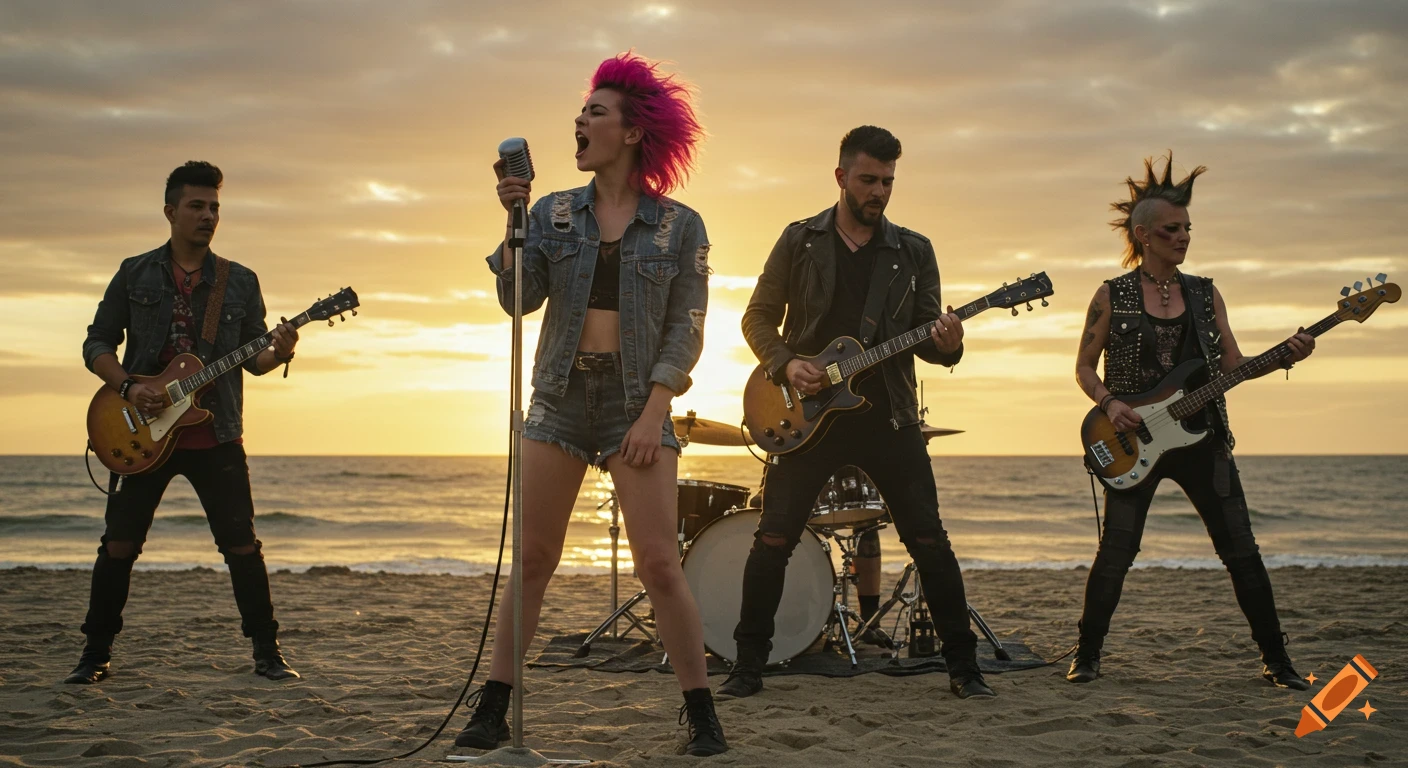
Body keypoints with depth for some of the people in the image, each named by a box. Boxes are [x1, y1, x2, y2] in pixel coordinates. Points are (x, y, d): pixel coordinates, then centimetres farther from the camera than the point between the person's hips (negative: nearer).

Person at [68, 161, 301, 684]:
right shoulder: (135, 274, 6)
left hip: (216, 436, 1)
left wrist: (278, 353, -12)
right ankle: (96, 653, 14)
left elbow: (252, 358, 10)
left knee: (242, 546, -3)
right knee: (119, 544, 1)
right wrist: (127, 385, -11)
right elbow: (97, 345, 7)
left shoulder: (240, 282, 9)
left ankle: (267, 651, 7)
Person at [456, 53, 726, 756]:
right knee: (532, 560, 3)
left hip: (638, 400, -3)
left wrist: (652, 414, -11)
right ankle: (493, 708, 8)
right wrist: (513, 221, -14)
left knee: (659, 564, -8)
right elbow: (520, 299, -3)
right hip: (560, 396, 3)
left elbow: (685, 329, -2)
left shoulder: (678, 225, 1)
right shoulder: (553, 214, 7)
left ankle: (702, 714, 2)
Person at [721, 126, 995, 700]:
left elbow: (925, 335, 7)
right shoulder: (800, 241, 6)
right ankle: (748, 666, 9)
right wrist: (785, 363, -10)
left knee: (929, 540, -3)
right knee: (772, 540, -3)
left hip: (887, 416, 1)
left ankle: (963, 666, 7)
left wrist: (946, 344, -17)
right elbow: (759, 317, 8)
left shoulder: (913, 252, 8)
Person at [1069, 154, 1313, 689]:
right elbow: (1084, 367, 5)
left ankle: (1276, 661, 9)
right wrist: (1109, 403, -13)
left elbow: (1232, 365, 9)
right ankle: (1087, 656, 10)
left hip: (1202, 437, 3)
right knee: (1116, 553, -5)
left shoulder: (1205, 294, 9)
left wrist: (1284, 357, -7)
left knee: (1241, 550, 1)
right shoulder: (1112, 296, 1)